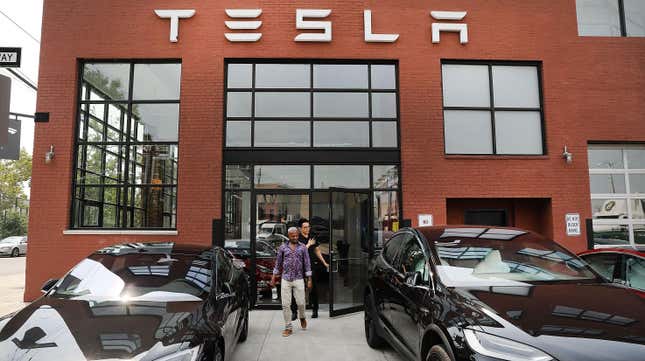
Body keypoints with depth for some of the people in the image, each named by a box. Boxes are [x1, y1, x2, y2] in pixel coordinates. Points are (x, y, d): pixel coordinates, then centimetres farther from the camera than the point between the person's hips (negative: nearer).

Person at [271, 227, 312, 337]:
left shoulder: (302, 247, 2)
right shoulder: (283, 247, 3)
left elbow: (307, 264, 4)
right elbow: (278, 263, 10)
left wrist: (309, 280, 1)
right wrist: (273, 278, 9)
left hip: (298, 279, 0)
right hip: (285, 279, 1)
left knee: (301, 302, 1)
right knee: (285, 304, 0)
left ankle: (302, 318, 33)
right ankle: (288, 328, 12)